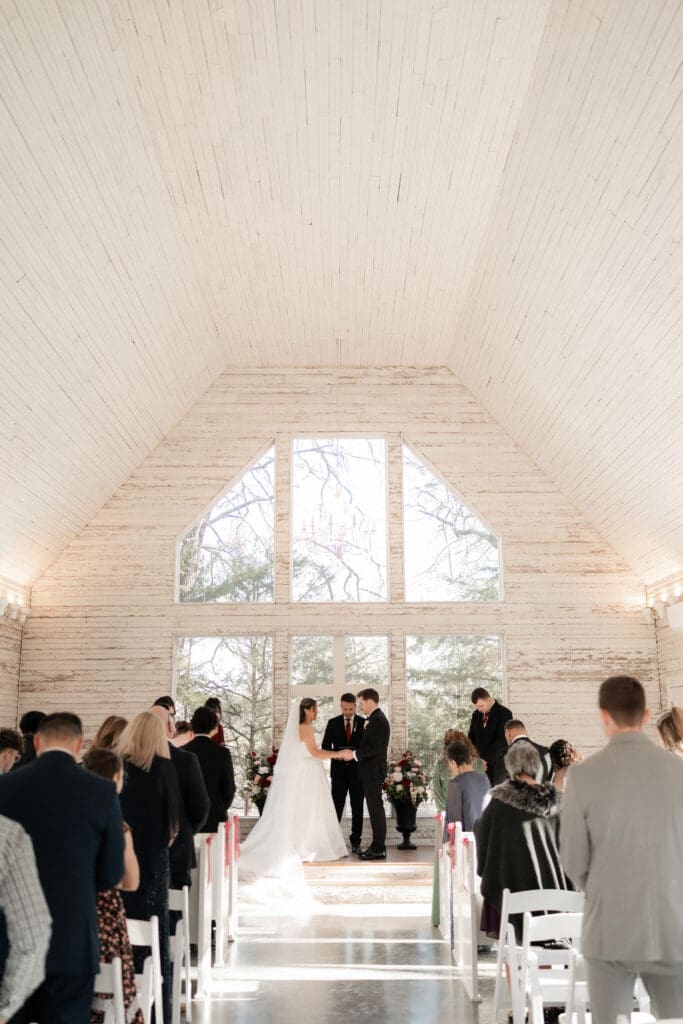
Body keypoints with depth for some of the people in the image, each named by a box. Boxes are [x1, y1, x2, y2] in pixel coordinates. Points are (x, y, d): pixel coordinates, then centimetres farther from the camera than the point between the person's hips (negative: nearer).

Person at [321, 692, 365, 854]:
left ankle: (355, 842, 11)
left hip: (357, 770, 0)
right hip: (339, 770, 0)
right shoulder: (333, 723, 4)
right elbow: (325, 746, 3)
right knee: (336, 806, 0)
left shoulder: (364, 723, 1)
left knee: (357, 807, 4)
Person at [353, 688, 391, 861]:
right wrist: (356, 753, 12)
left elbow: (374, 748, -23)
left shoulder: (377, 720, -17)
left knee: (376, 809, -5)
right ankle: (377, 846, 19)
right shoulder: (376, 718, 15)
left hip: (373, 772, -10)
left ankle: (379, 849, -1)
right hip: (371, 771, 10)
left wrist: (355, 754, -14)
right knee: (375, 809, 13)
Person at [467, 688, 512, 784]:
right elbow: (471, 737, 16)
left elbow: (502, 740, -15)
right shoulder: (476, 714, 12)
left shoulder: (504, 713, -7)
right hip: (480, 762, 5)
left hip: (497, 764, -5)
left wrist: (485, 759, -22)